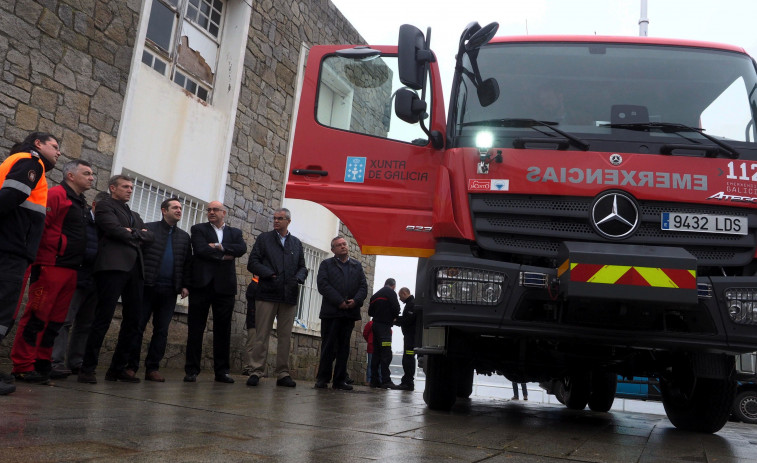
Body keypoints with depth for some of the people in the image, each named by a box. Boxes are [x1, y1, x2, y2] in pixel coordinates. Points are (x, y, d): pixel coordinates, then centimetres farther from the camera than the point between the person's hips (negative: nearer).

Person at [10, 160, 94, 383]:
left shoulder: (82, 204, 21)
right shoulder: (56, 195, -7)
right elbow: (39, 226, -16)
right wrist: (44, 255, -16)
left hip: (70, 270, 9)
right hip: (50, 267, -9)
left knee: (55, 320, 11)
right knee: (36, 316, -6)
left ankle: (43, 363, 18)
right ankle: (23, 366, 0)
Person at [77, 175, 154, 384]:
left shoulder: (134, 215, 29)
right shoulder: (105, 206, 7)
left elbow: (149, 236, 15)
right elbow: (115, 230, -11)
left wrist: (133, 233, -3)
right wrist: (137, 236, 4)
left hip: (134, 268, 8)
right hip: (113, 265, -7)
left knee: (133, 320, 5)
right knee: (103, 318, -11)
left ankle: (118, 368, 13)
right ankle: (87, 368, -7)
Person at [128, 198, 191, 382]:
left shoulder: (184, 236, 16)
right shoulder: (148, 228, 5)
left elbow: (187, 263, 15)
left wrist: (185, 285, 4)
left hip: (169, 290, 4)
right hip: (147, 286, -3)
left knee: (162, 330, 4)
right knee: (138, 326, -1)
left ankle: (152, 368, 10)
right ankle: (131, 366, 7)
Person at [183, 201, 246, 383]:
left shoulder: (235, 232, 17)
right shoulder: (198, 229, 10)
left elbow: (242, 248, -3)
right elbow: (200, 249, -8)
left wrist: (220, 247, -11)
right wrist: (223, 256, -6)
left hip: (224, 286, 2)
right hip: (202, 284, -2)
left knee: (223, 329, 4)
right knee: (195, 328, 0)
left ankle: (221, 370, 11)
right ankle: (192, 370, 5)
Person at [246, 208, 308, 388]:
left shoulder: (297, 243, 18)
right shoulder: (264, 239, 10)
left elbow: (303, 267, 16)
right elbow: (252, 263, 2)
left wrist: (298, 278, -6)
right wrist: (269, 274, -12)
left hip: (289, 296, 3)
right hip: (267, 294, -2)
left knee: (285, 337, 4)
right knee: (262, 335, -3)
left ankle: (283, 373, 9)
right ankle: (256, 372, 2)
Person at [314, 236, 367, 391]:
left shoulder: (357, 266, 19)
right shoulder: (326, 264, 9)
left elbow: (363, 286, 10)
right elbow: (323, 285, -4)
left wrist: (356, 300, -9)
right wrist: (339, 301, -13)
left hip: (350, 312, 3)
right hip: (331, 311, -3)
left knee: (344, 347, 5)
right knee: (328, 346, -2)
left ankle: (340, 380, 8)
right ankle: (322, 378, 5)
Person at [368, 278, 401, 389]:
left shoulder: (376, 294, 20)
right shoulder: (391, 292, -3)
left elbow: (370, 312, 20)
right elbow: (396, 308, -12)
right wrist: (394, 317, 6)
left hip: (376, 324, 8)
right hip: (385, 325, -8)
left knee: (376, 353, 9)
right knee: (386, 354, -10)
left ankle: (374, 380, 9)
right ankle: (386, 380, -14)